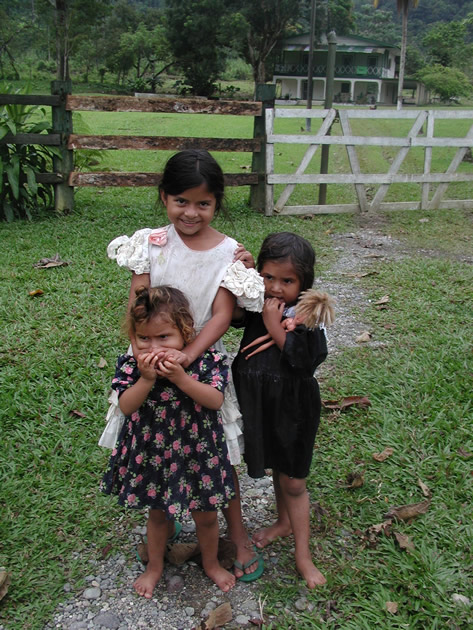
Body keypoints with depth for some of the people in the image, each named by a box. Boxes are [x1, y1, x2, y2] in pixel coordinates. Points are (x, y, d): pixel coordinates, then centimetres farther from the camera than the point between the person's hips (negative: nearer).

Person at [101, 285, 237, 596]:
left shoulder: (206, 360, -17)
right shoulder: (131, 364, -13)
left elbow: (216, 400, -25)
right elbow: (126, 406, -18)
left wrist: (180, 376, -34)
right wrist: (147, 378, -33)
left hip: (197, 453, -1)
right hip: (151, 453, 1)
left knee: (206, 514, 18)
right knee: (158, 512, 23)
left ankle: (211, 562, 46)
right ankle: (155, 566, 48)